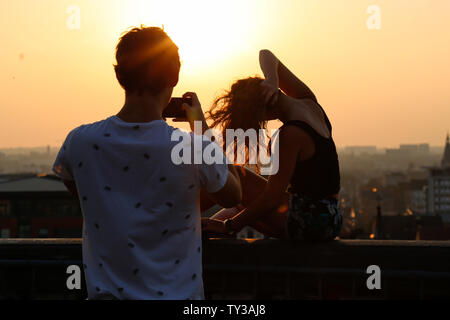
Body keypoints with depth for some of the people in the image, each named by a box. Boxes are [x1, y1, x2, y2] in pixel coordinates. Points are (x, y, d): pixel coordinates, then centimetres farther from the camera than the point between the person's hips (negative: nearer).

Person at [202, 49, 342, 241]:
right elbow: (266, 55, 13)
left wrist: (228, 225, -15)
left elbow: (272, 198, -23)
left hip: (307, 224, -9)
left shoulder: (291, 134, -22)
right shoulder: (307, 101, 2)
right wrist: (273, 81, -10)